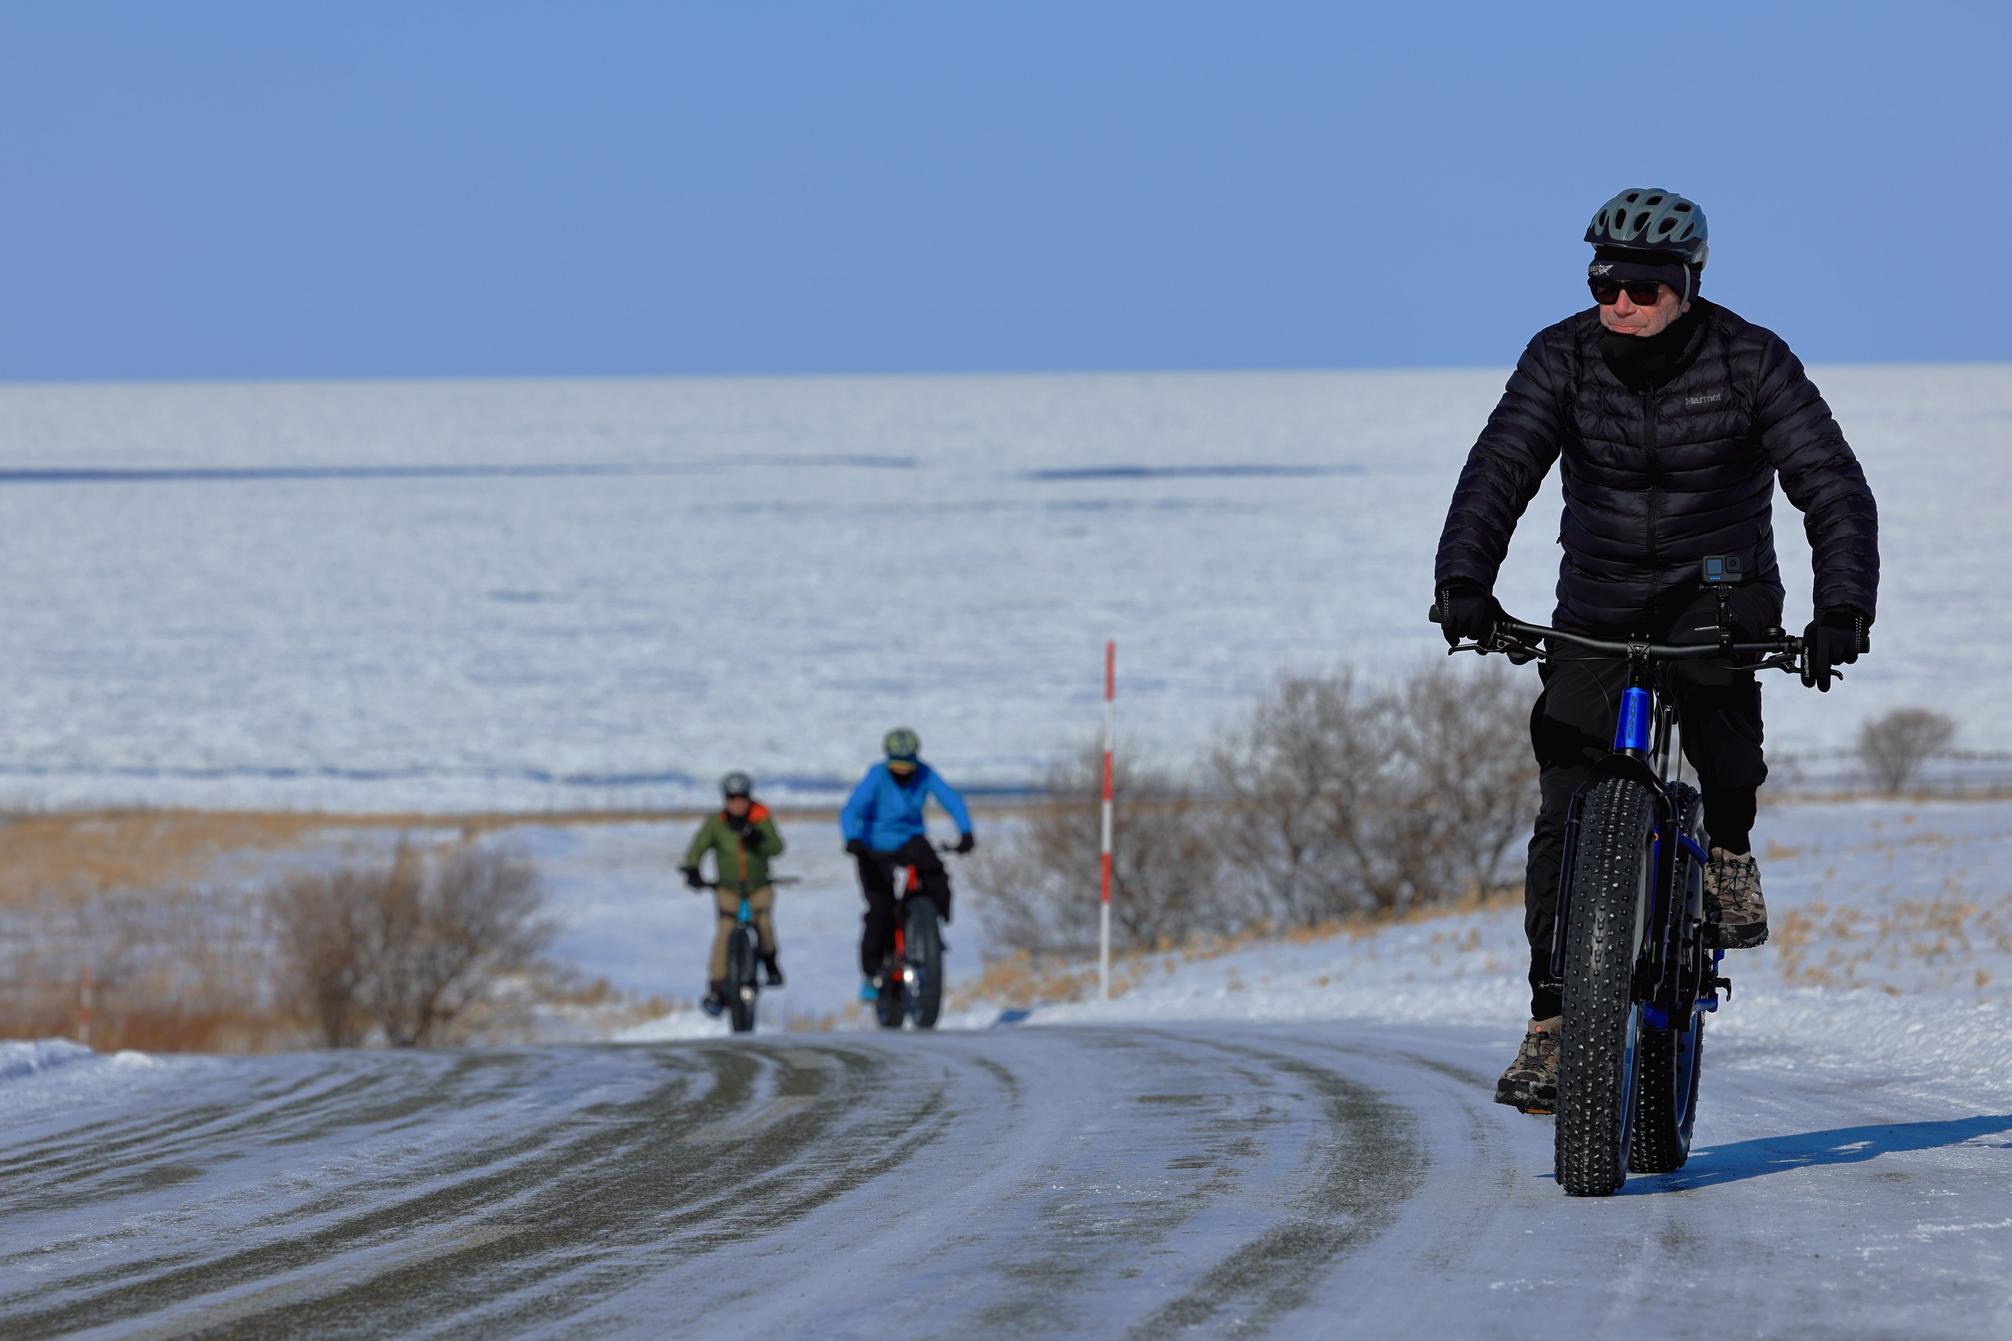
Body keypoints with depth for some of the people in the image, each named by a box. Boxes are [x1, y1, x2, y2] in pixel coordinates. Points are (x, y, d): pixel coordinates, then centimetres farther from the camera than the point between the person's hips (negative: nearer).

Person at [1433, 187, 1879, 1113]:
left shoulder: (1749, 360, -14)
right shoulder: (1562, 358, -11)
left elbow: (1833, 486, -19)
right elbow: (1501, 467, -23)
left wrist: (1842, 608, -34)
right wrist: (1463, 579, -40)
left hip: (1719, 586, -2)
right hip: (1599, 605, 2)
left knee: (1709, 665, -38)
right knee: (1567, 813, -8)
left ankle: (1730, 854, -15)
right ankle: (1551, 1022, 2)